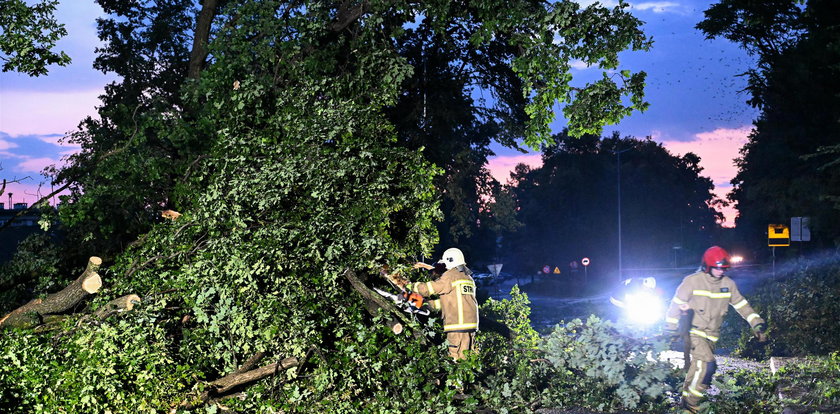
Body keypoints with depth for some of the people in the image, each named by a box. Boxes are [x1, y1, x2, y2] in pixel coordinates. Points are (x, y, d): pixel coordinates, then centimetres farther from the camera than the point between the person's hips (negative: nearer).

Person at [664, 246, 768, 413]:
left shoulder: (728, 284, 0)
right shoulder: (692, 281, -13)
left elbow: (742, 305, 5)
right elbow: (677, 304, -7)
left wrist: (757, 324, -3)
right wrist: (671, 329, -3)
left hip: (712, 335, 6)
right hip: (694, 331, -6)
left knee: (697, 368, 11)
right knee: (708, 364, -21)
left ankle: (686, 398, 29)